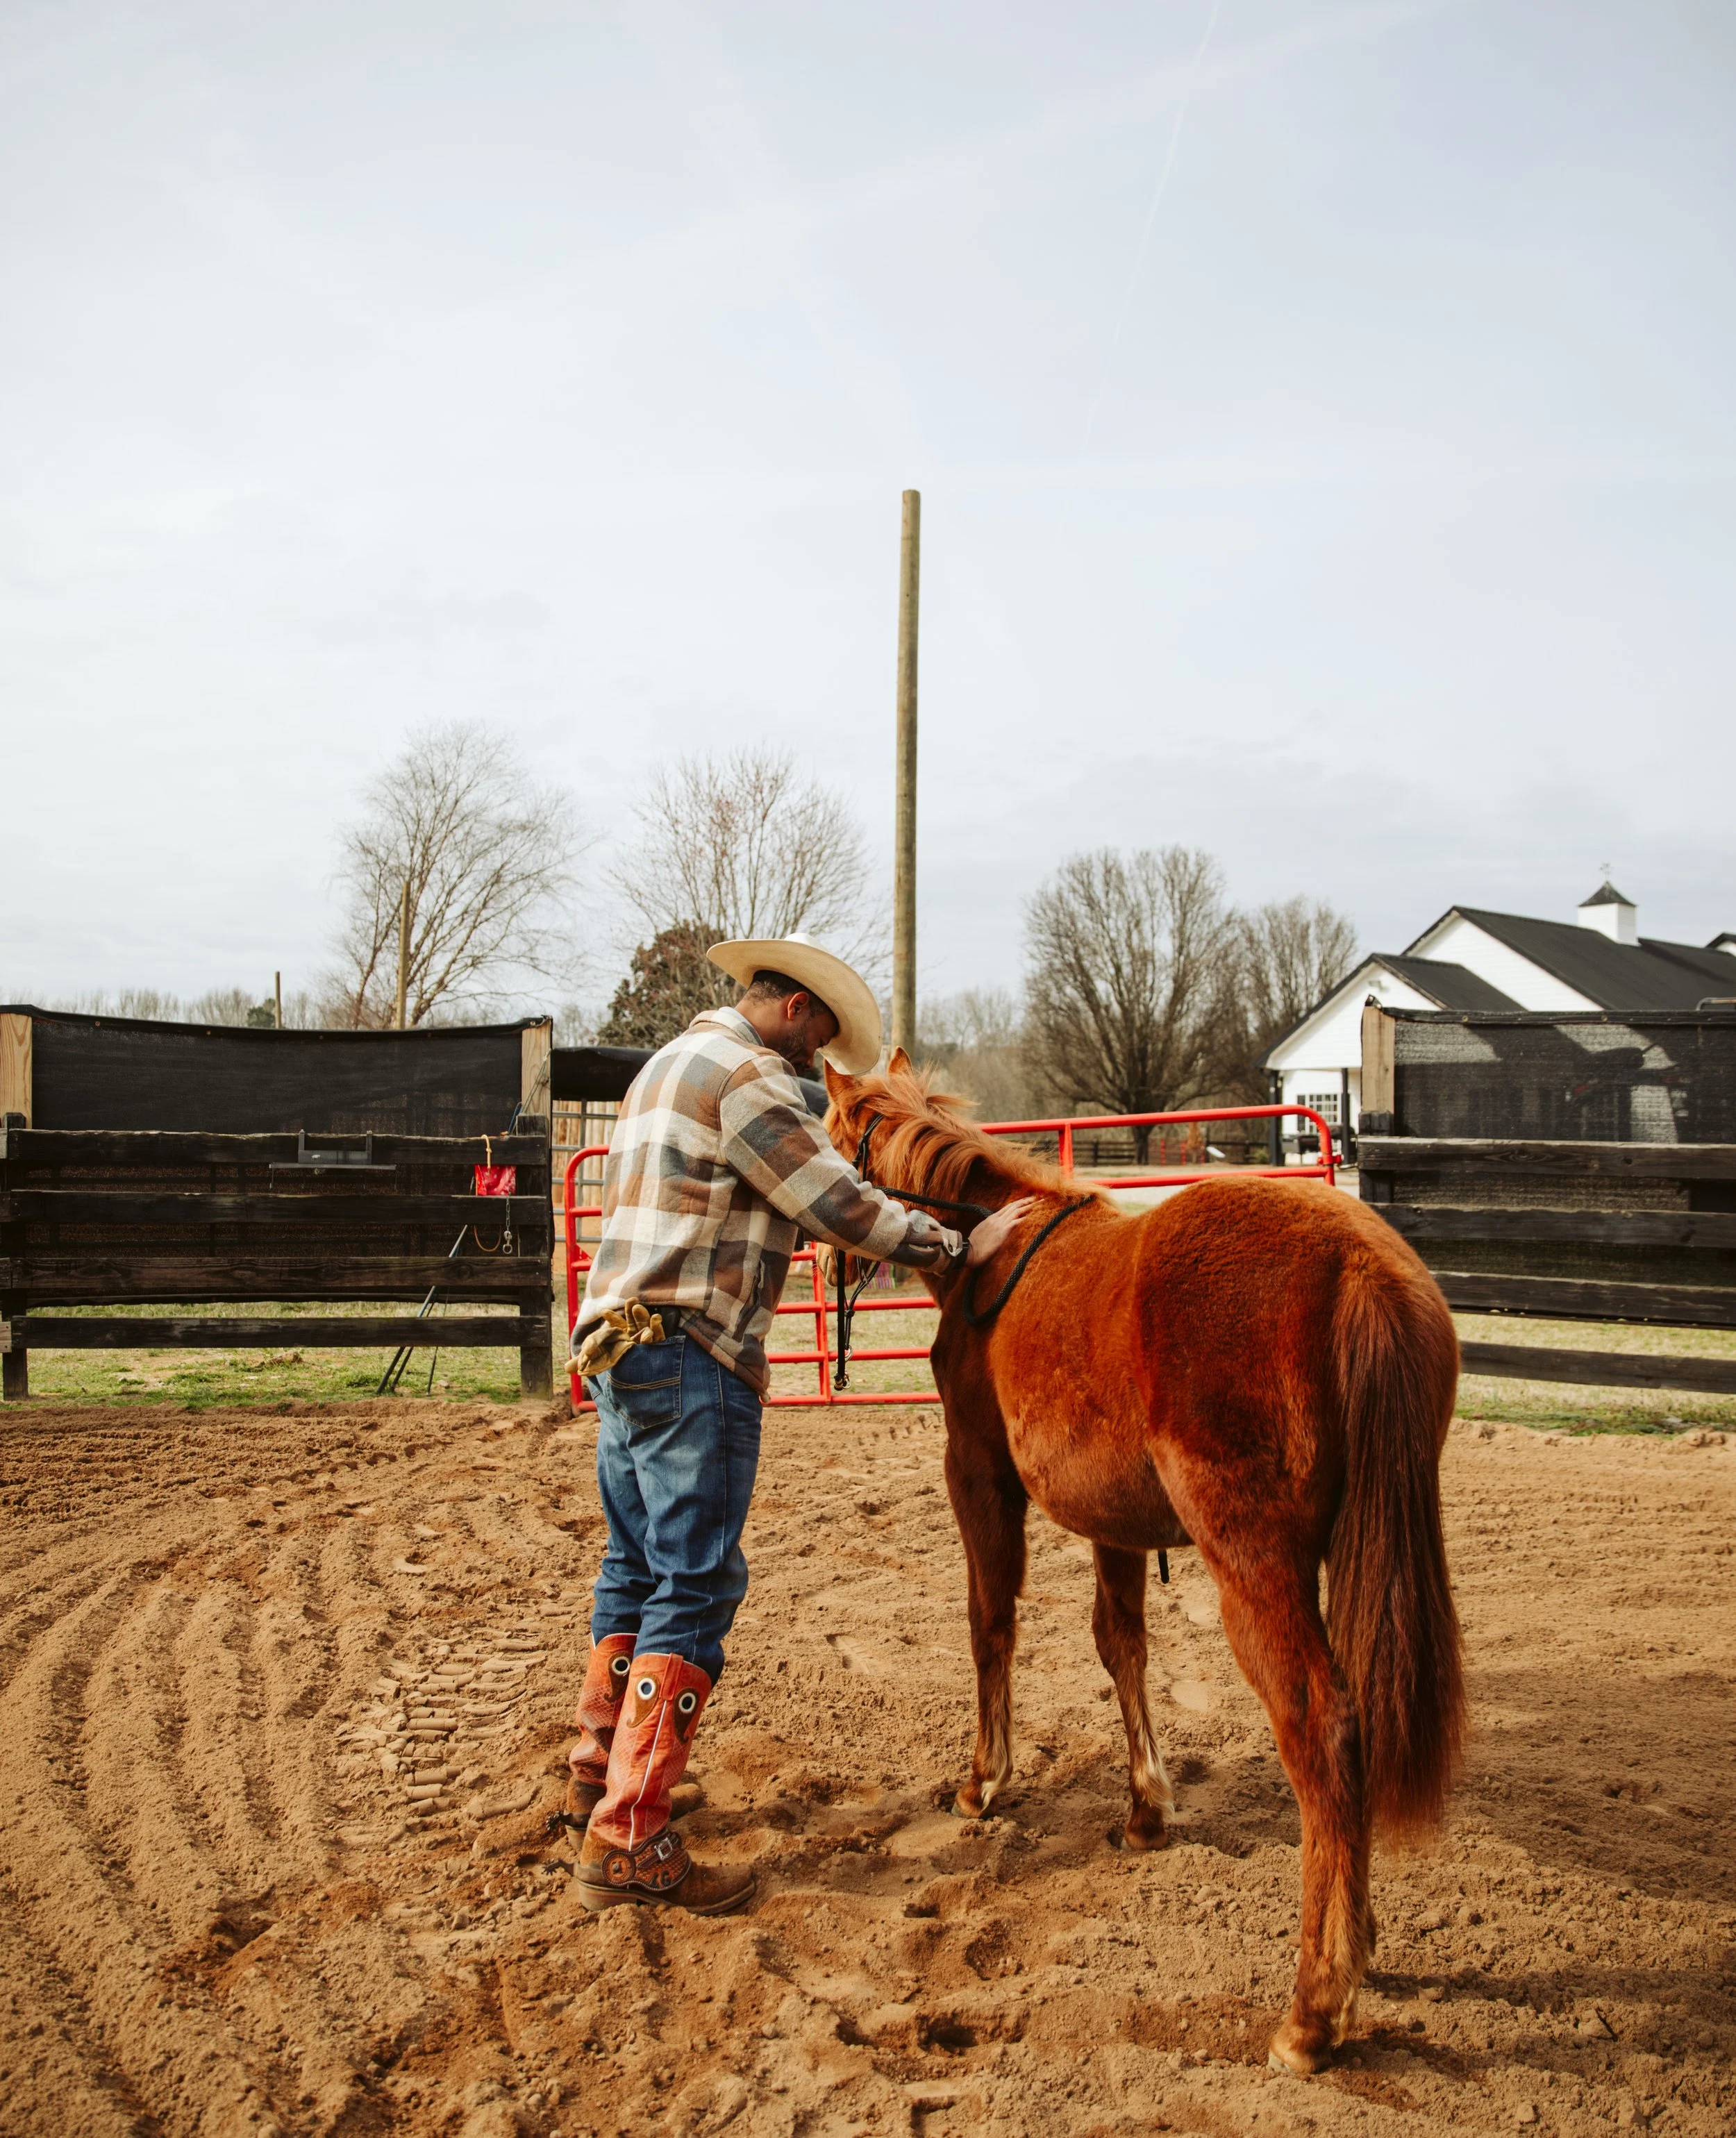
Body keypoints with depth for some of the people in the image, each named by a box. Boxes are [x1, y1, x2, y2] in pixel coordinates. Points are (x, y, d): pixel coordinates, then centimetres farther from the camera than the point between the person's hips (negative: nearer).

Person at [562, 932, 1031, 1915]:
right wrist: (961, 1246, -5)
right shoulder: (746, 1075, -11)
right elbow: (840, 1206, -12)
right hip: (691, 1356, -11)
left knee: (639, 1565, 20)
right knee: (698, 1583, -8)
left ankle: (600, 1770, 32)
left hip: (620, 1348, 11)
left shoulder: (672, 1064, 21)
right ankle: (629, 1837, -8)